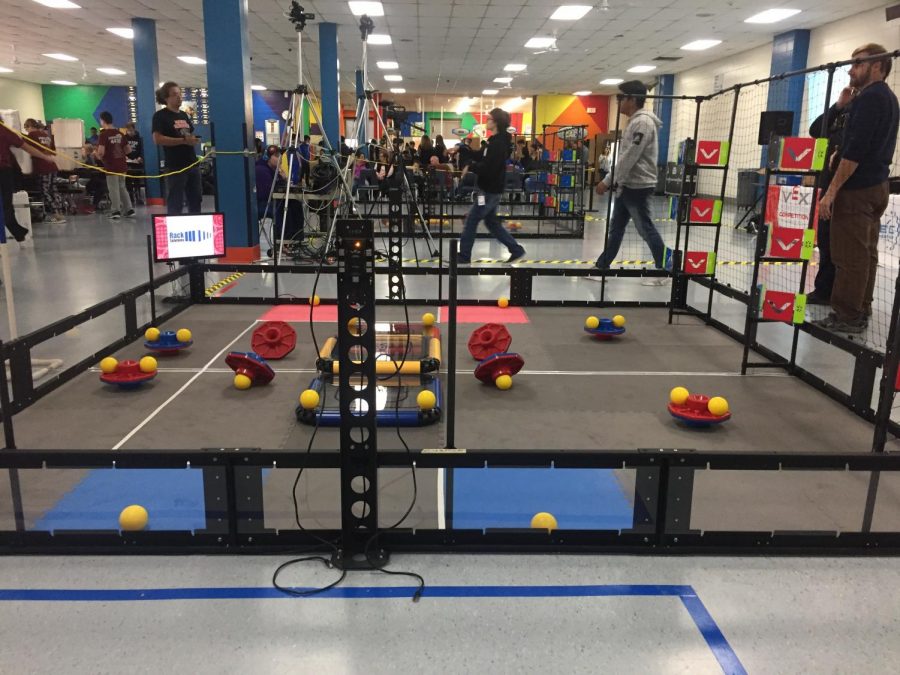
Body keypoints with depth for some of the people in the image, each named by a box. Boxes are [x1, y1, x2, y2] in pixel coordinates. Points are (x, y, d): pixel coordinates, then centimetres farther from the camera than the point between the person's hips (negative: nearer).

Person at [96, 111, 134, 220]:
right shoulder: (120, 134, 6)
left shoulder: (104, 134, -12)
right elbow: (127, 150, 10)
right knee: (122, 188, 14)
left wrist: (99, 157, 2)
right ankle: (129, 210, 12)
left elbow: (101, 152, -18)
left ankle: (116, 211, 2)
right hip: (122, 165, 6)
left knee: (114, 189, 1)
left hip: (111, 166, -6)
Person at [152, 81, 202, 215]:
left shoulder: (184, 115, 18)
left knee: (195, 200, 12)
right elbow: (157, 139, -16)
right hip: (175, 166, -7)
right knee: (175, 204, -4)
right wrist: (183, 140, -19)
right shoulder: (160, 115, -4)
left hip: (192, 163, 7)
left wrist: (194, 139, 6)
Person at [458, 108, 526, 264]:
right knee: (492, 222, 15)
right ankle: (516, 250, 16)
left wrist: (470, 168, -13)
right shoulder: (497, 140, 13)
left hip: (489, 190, -10)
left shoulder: (497, 143, -18)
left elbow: (488, 169, -25)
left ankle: (464, 256, 6)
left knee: (471, 222, -3)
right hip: (492, 189, 10)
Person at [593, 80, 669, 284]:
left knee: (646, 229, -3)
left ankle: (663, 271, 7)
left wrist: (607, 181, -17)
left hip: (638, 186, -10)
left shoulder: (643, 122, -17)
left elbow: (629, 158, -22)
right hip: (626, 185, 10)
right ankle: (601, 267, 18)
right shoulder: (634, 122, 15)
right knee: (616, 228, 12)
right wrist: (611, 181, 17)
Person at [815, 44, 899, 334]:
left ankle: (846, 317, -3)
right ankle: (860, 313, 17)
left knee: (849, 256, -7)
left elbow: (855, 150, -22)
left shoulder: (869, 97, -14)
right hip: (877, 185, 10)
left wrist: (831, 191, -22)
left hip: (857, 189, -10)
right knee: (866, 254, 11)